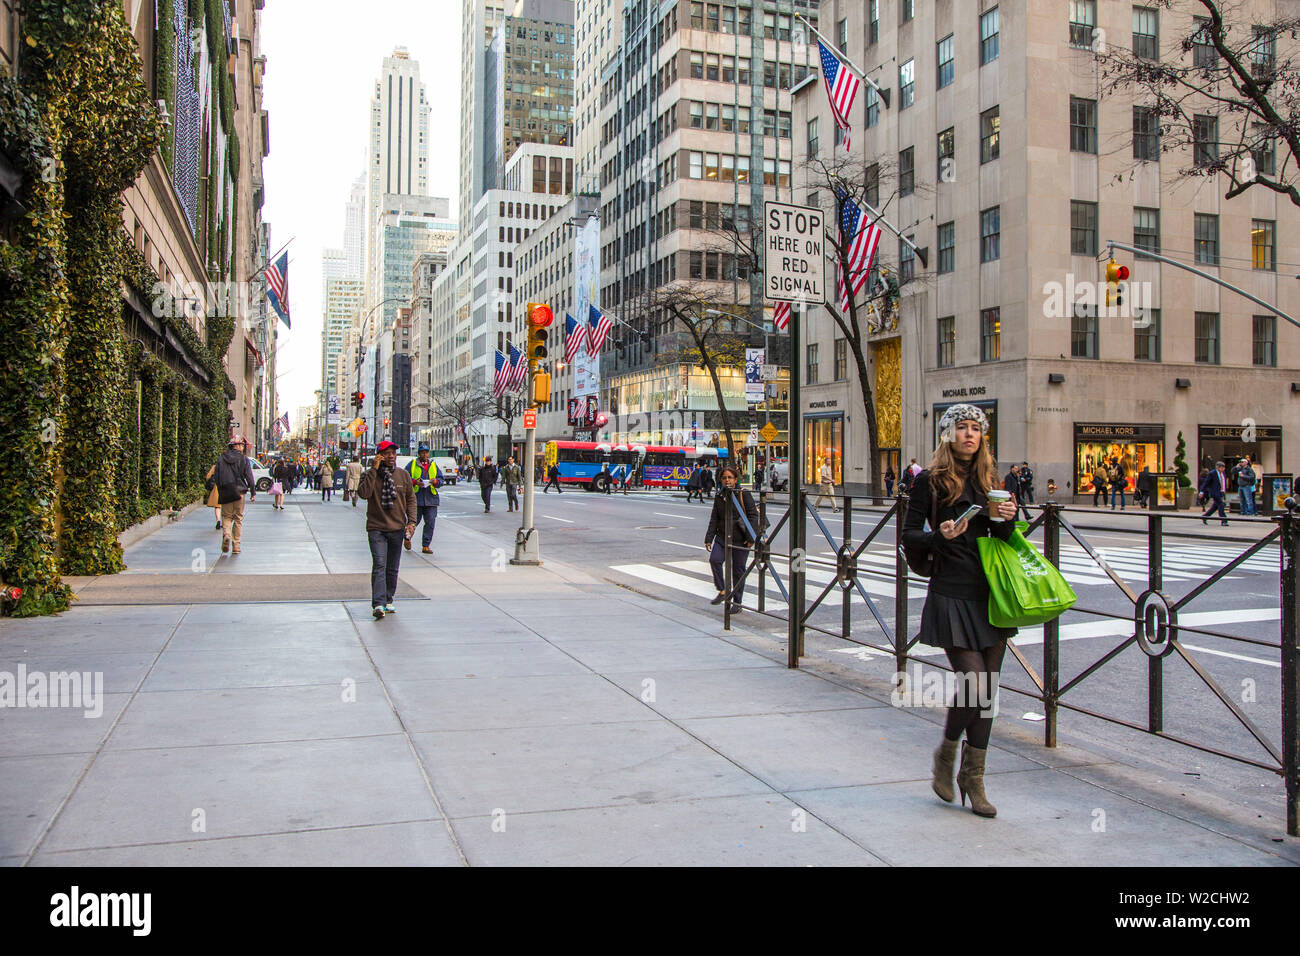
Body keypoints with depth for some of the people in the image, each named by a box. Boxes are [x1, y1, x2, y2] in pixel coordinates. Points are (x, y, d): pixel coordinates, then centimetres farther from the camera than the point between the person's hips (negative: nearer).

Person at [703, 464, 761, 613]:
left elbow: (753, 515, -6)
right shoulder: (719, 496, 9)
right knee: (714, 559, -19)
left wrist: (751, 537, -12)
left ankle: (737, 602, 16)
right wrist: (709, 538, 8)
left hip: (740, 539, -4)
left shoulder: (743, 494, -5)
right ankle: (722, 591, -2)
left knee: (738, 569, 3)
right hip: (722, 537, 4)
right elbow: (714, 519, 14)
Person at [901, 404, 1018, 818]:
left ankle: (973, 778, 18)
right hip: (951, 595, -5)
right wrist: (940, 537, -21)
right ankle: (946, 755, 18)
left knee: (987, 690, 6)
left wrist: (1007, 520, -6)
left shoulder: (988, 478, 13)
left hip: (990, 595, 5)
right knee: (974, 685, -11)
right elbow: (909, 536, -3)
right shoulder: (930, 480, -2)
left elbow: (1002, 540, 15)